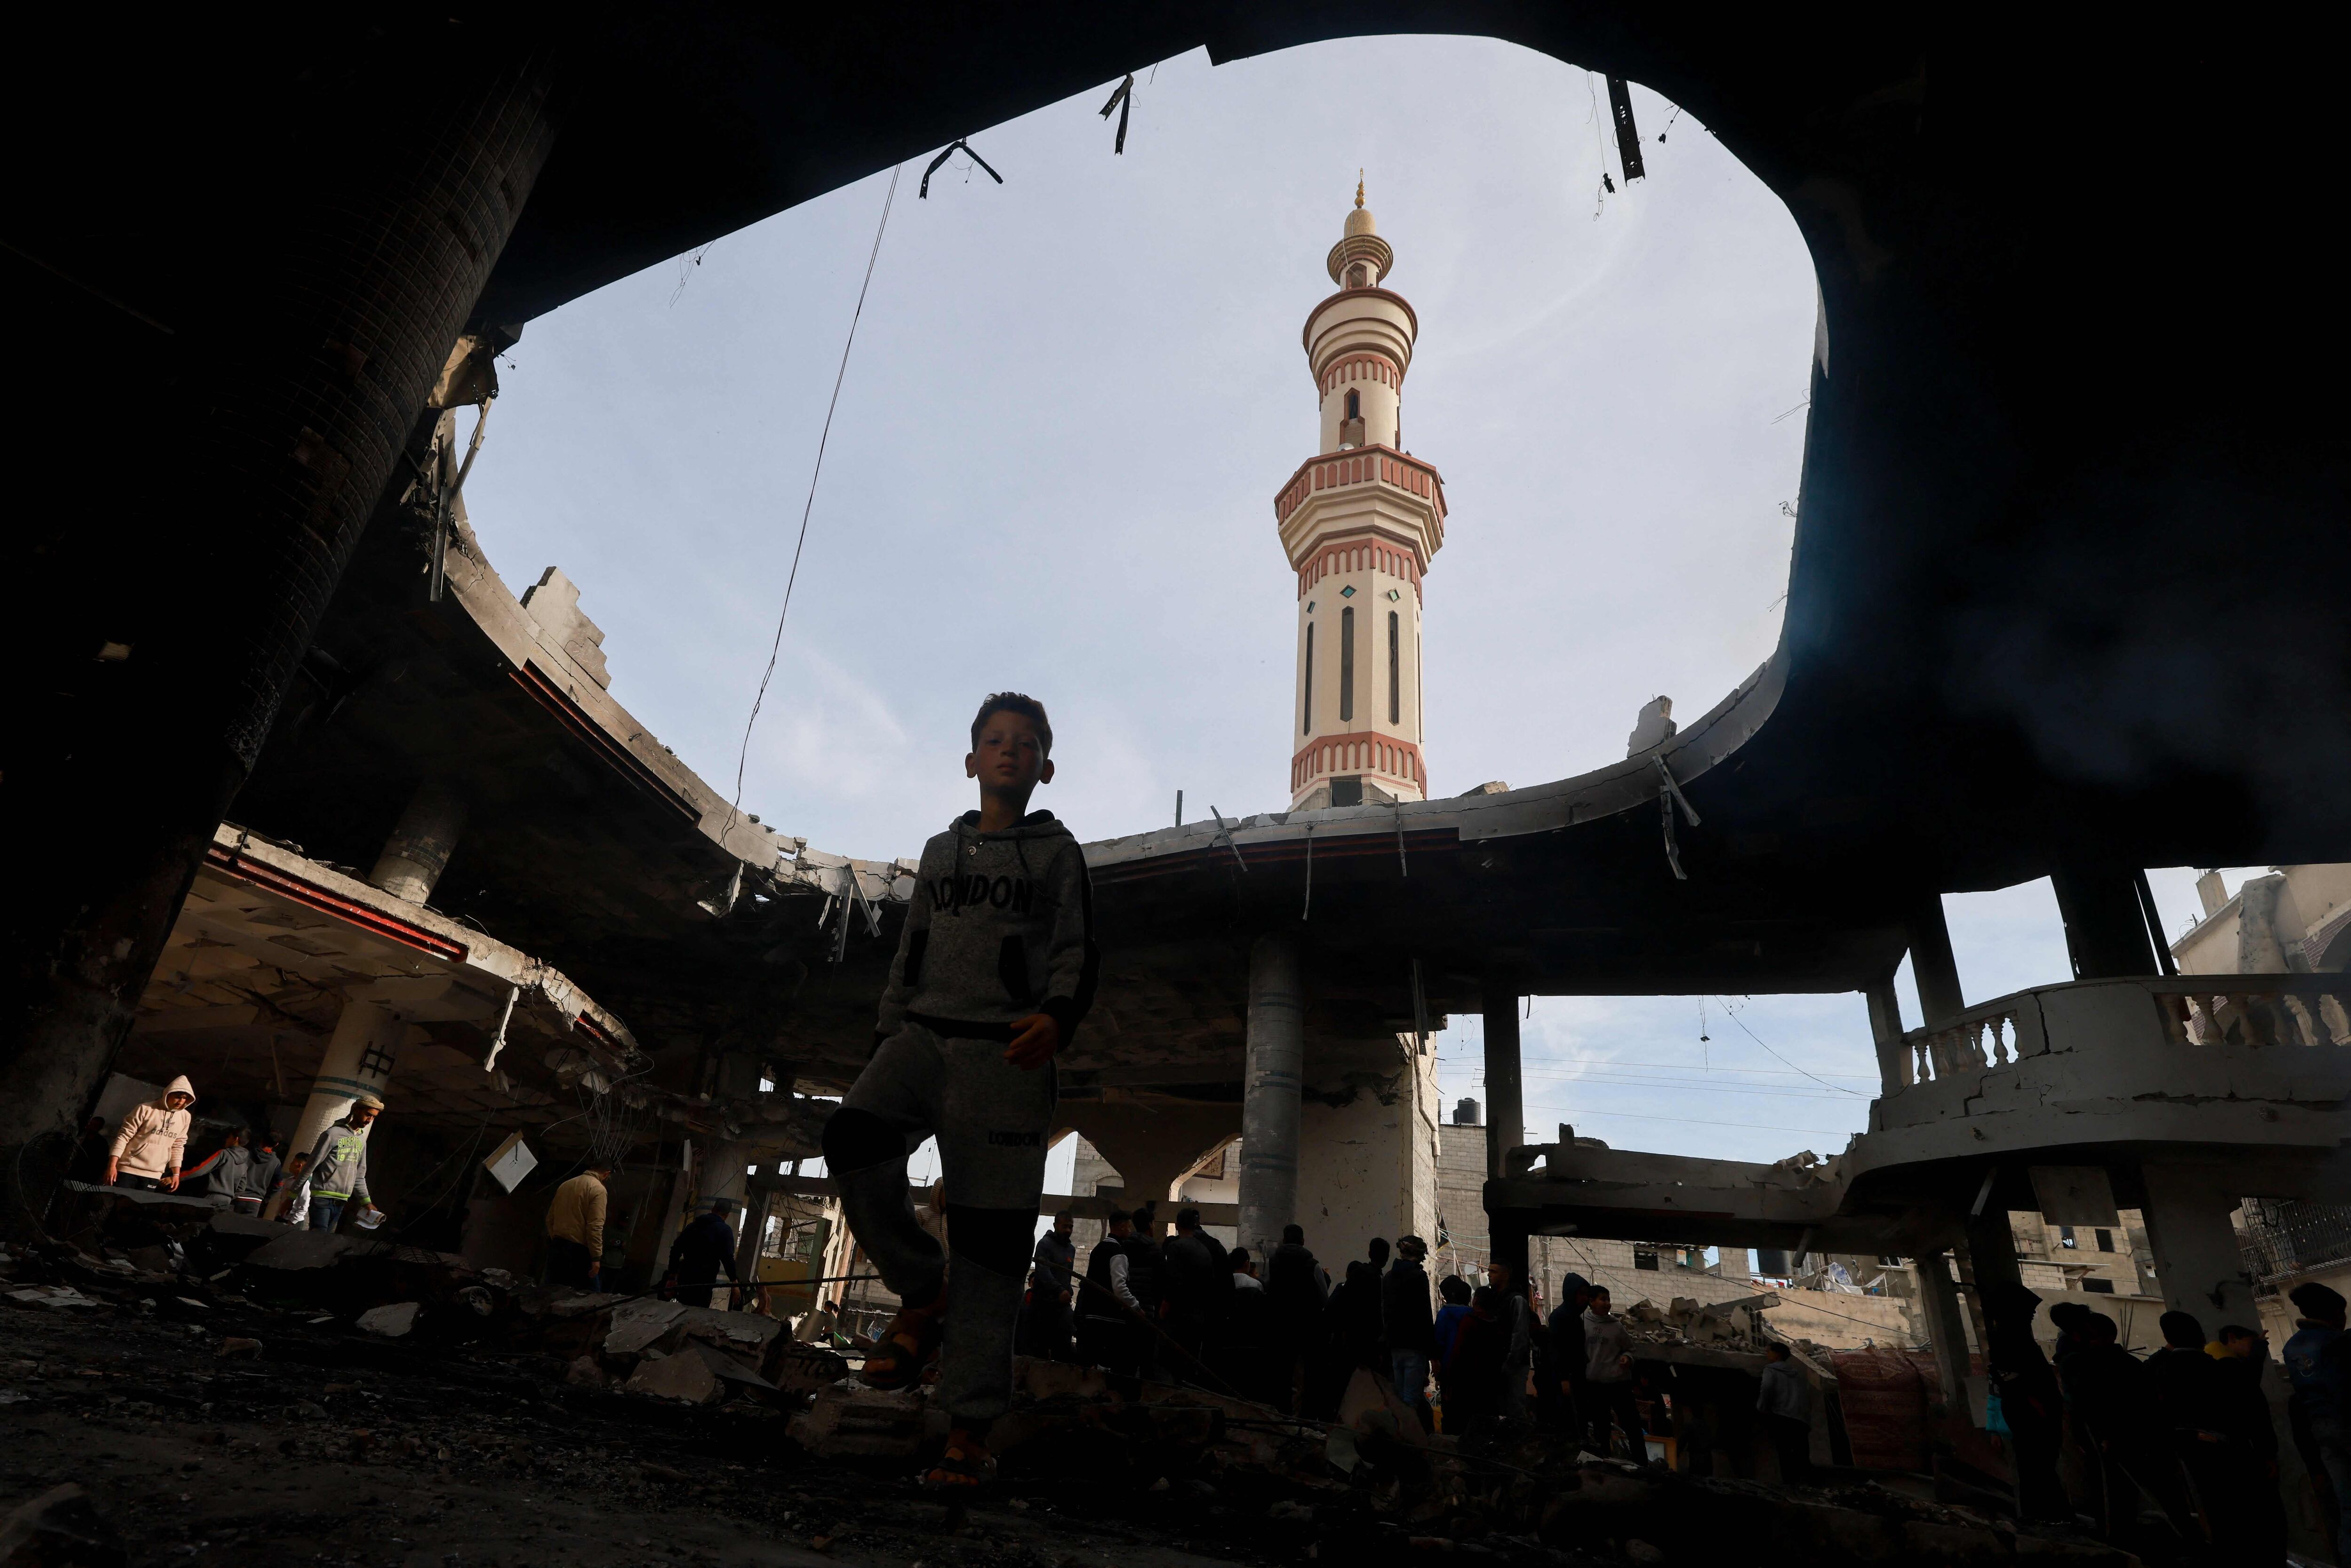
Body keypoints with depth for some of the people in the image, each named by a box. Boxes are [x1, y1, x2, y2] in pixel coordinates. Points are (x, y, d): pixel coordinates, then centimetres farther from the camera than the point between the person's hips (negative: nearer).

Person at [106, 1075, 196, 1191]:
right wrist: (112, 1166, -14)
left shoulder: (185, 1118, 6)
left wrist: (176, 1174, 9)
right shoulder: (146, 1110, -8)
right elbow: (124, 1136, -7)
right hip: (128, 1169, -3)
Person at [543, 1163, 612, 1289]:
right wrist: (596, 1257, -15)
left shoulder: (565, 1185, 14)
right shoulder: (599, 1189, -10)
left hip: (556, 1245, 7)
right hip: (578, 1249, -7)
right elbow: (595, 1227, -17)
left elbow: (550, 1218, 18)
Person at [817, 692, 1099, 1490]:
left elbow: (1077, 953, 0)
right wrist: (884, 1044, 12)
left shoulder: (1057, 850, 11)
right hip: (925, 1034, 3)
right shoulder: (941, 849, 22)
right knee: (851, 1138, -25)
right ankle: (922, 1292, -3)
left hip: (1006, 1052, -3)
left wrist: (1057, 1015, -21)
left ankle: (969, 1432, 4)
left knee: (990, 1233, -5)